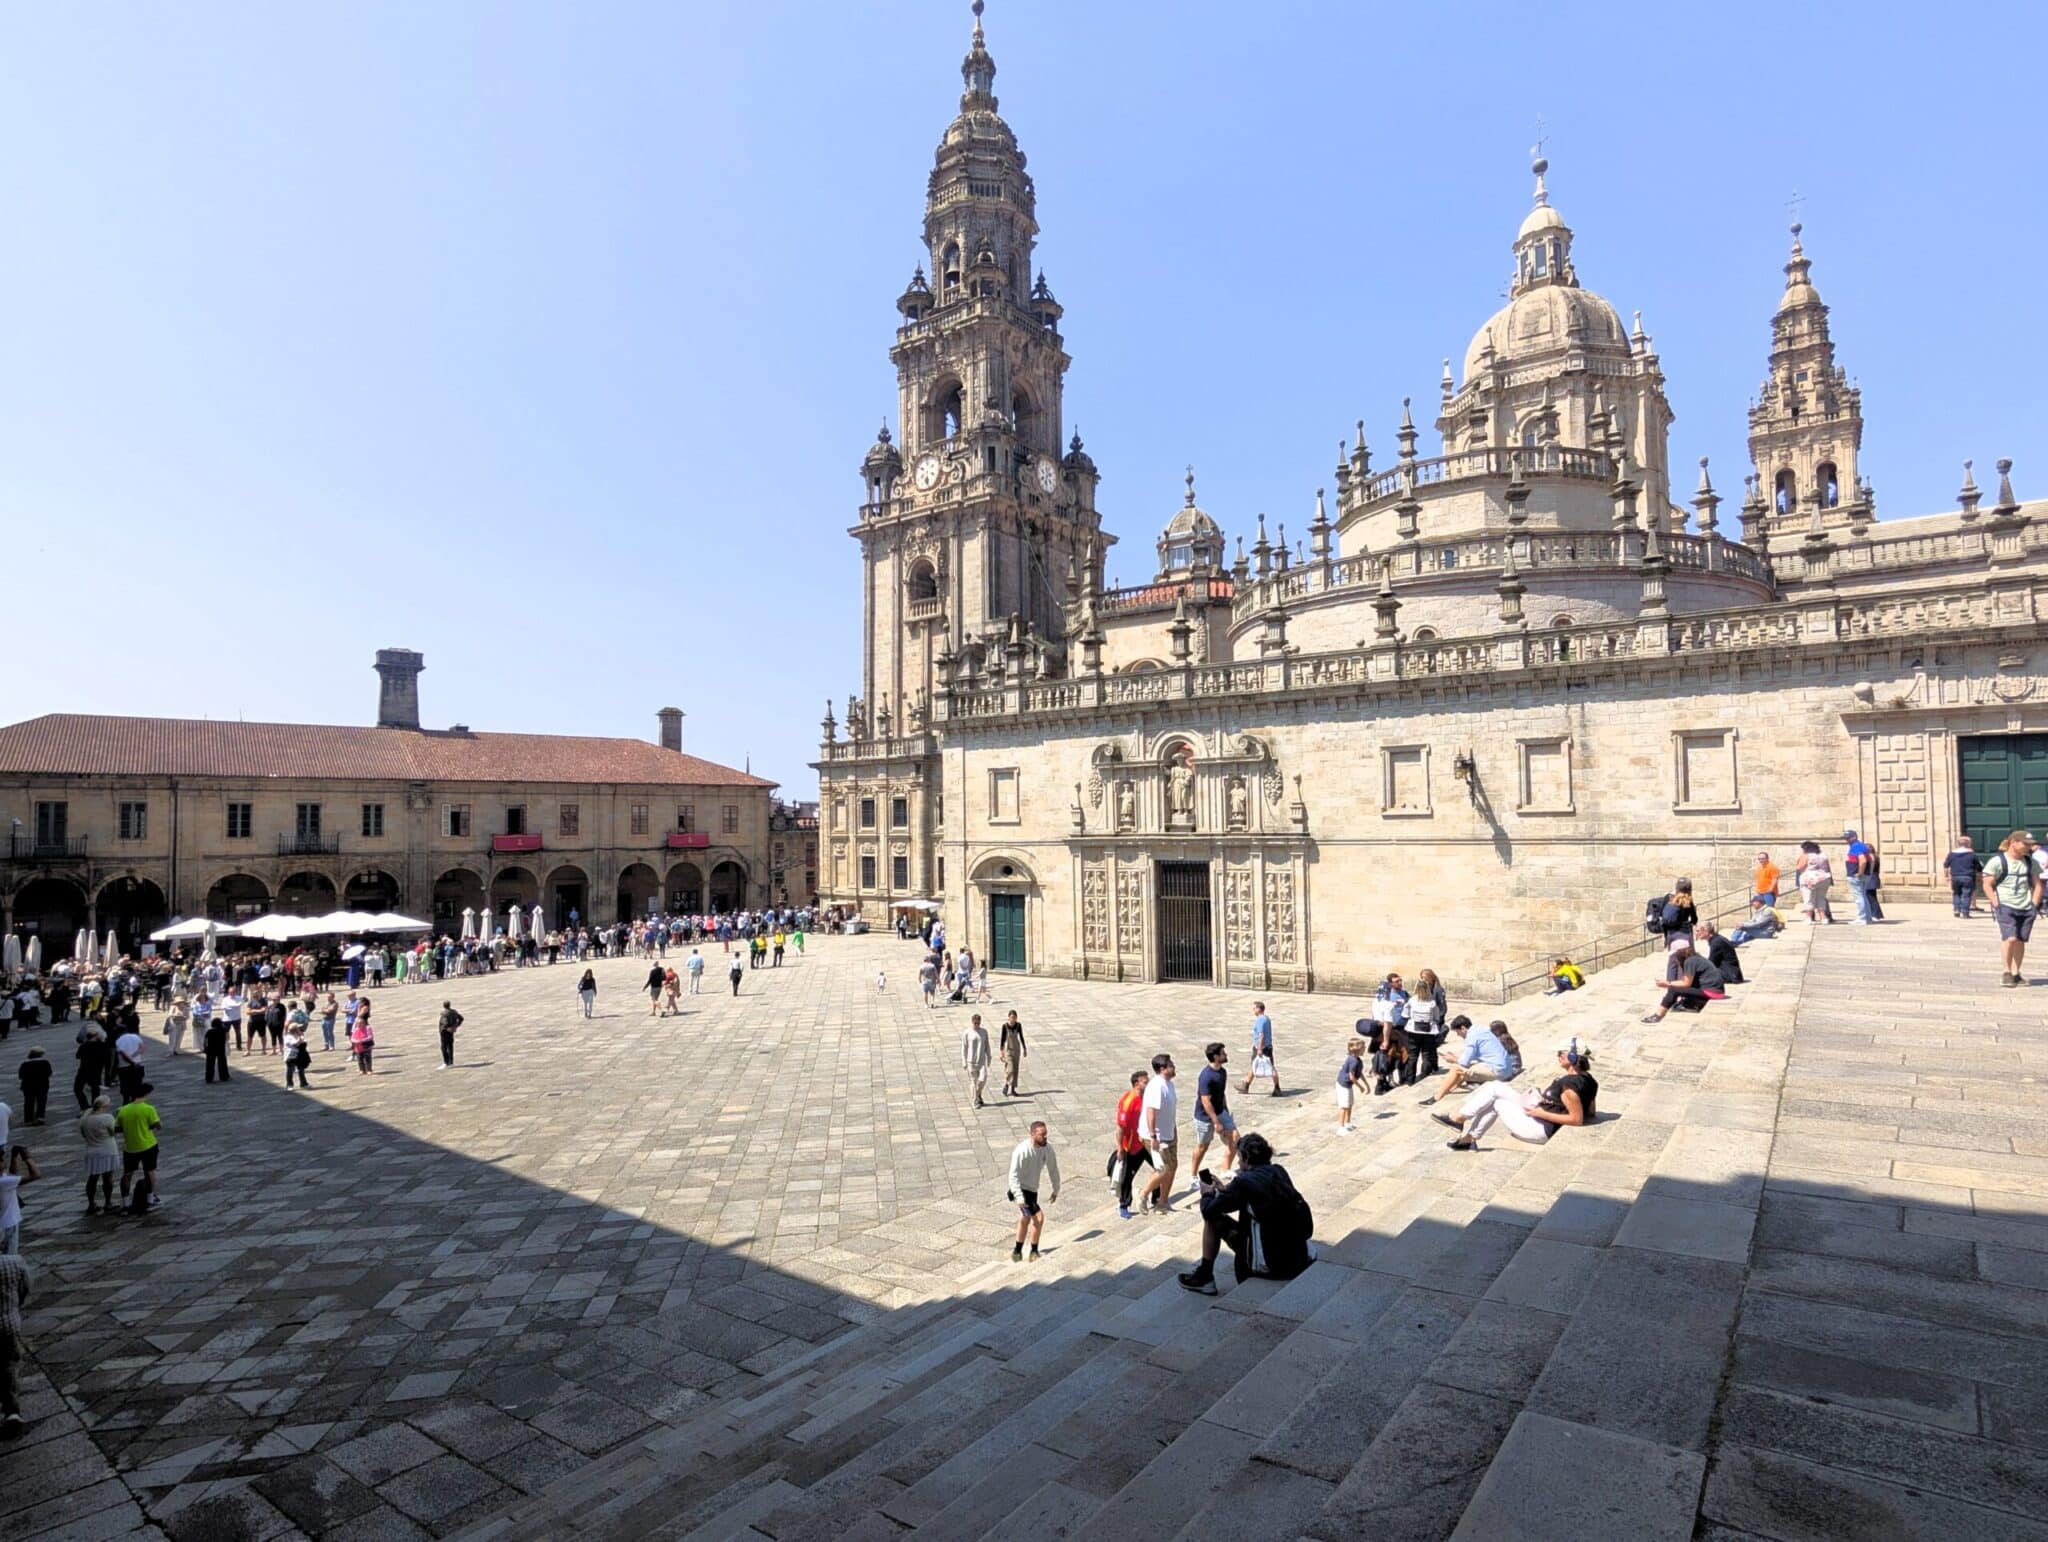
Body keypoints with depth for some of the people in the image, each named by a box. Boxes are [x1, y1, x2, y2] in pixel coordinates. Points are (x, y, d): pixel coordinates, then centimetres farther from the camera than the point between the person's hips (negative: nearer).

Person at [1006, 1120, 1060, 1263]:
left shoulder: (1047, 1147, -9)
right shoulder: (1022, 1150, -27)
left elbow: (1053, 1168, 6)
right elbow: (1013, 1175, -27)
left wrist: (1056, 1189, 13)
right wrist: (1018, 1196, -36)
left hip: (1032, 1190, 8)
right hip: (1021, 1191, -8)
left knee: (1025, 1219, 23)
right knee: (1038, 1217, -19)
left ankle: (1017, 1251, 44)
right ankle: (1034, 1251, 1)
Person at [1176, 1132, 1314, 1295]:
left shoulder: (1245, 1181, -13)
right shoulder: (1279, 1171, 6)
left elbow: (1208, 1211, -5)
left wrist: (1207, 1194, 16)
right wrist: (1225, 1190, 28)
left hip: (1270, 1263, -6)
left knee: (1213, 1219, 8)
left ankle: (1204, 1277, 19)